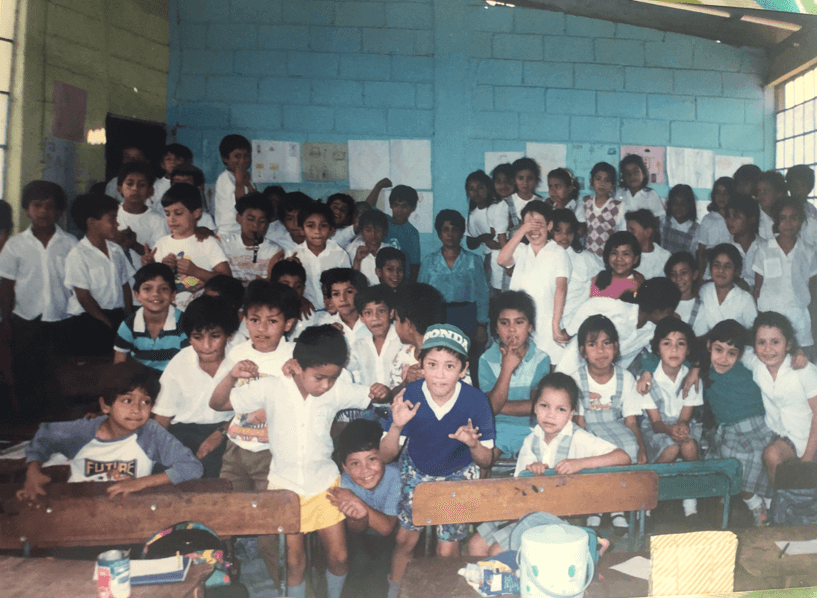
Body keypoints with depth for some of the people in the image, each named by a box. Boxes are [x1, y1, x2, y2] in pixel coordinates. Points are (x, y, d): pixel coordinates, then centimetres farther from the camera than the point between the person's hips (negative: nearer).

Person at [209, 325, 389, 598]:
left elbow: (373, 395, -1)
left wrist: (382, 391, -25)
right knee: (294, 561, 10)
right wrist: (232, 376, -31)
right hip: (285, 486, -1)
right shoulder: (271, 388, -15)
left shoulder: (337, 391, -12)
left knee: (338, 556, 10)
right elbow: (217, 403, -11)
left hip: (325, 483, 1)